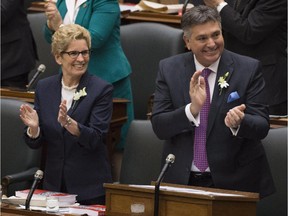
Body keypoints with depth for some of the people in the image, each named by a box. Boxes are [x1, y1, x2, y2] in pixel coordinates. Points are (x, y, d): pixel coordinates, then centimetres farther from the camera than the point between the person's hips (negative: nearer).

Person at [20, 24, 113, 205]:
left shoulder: (102, 89, -8)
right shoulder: (44, 88, 3)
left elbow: (96, 140, -16)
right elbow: (36, 143, 5)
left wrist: (69, 123, -32)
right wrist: (33, 128, -17)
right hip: (54, 186, 3)